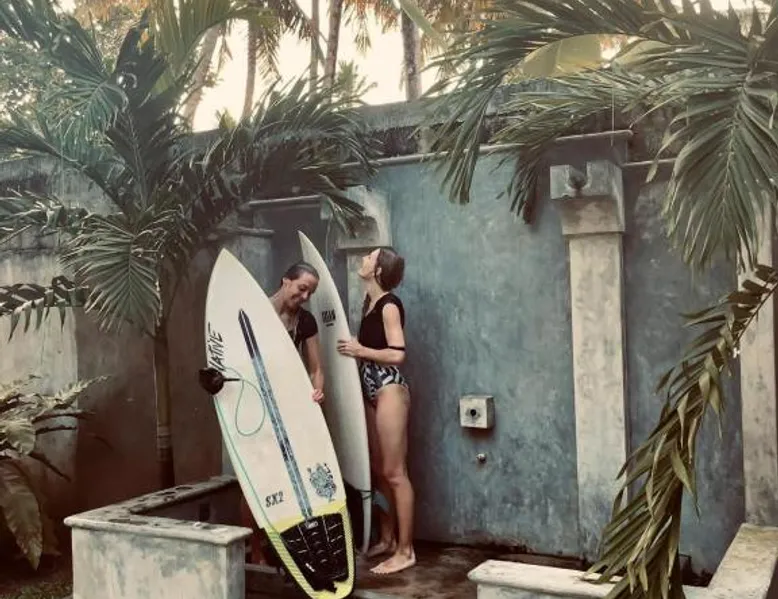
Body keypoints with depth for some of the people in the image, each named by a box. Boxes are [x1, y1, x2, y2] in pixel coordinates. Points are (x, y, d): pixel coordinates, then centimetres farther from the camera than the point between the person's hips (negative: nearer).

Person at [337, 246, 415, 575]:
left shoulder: (389, 304, -12)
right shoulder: (369, 301, 13)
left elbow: (397, 354, -20)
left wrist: (359, 350, -13)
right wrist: (354, 349, 5)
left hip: (389, 390, -9)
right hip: (371, 391, 9)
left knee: (394, 472, -5)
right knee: (378, 470, 15)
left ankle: (405, 550, 2)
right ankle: (387, 539, 26)